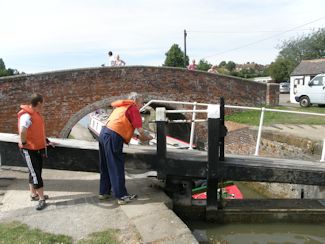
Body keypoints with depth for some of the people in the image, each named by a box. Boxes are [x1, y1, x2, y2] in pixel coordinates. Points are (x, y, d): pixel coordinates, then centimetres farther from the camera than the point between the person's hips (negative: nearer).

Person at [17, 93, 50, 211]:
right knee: (35, 174, -3)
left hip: (38, 148, 9)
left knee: (35, 173, 18)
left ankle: (34, 194, 31)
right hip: (29, 150, -9)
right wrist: (23, 143, -27)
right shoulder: (26, 116, -24)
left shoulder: (36, 114, 7)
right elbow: (22, 131, -42)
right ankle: (41, 199, 4)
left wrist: (46, 141, 20)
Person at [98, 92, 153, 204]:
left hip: (104, 133, 9)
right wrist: (148, 137, 11)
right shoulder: (133, 108, 0)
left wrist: (137, 136, 21)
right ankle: (122, 196, 5)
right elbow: (140, 129, -7)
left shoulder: (122, 107, 25)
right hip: (113, 137, -9)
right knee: (117, 167, -3)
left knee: (106, 166, 17)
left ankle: (104, 192, 27)